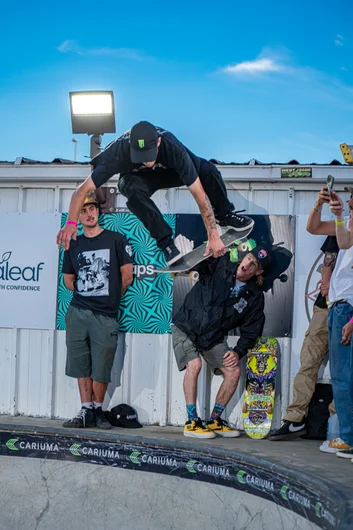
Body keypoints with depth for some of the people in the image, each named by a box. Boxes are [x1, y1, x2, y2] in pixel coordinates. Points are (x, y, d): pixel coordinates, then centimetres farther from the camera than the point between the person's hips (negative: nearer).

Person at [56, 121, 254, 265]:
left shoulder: (172, 148, -38)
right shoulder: (118, 152, -38)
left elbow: (200, 194, -35)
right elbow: (83, 189, -32)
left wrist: (214, 236, -35)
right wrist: (71, 223, -45)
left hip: (169, 171, 1)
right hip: (136, 177, 0)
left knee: (207, 170, -29)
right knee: (134, 190, -39)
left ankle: (225, 215, -2)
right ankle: (166, 241, -25)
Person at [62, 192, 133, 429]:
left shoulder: (116, 240, 2)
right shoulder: (74, 245, 11)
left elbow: (127, 277, 3)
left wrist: (111, 298, 10)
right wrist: (88, 294, 11)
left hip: (105, 316, -3)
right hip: (78, 313, 3)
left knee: (101, 369, 0)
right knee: (81, 365, 3)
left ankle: (98, 410, 14)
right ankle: (86, 412, 9)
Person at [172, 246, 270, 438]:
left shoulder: (255, 297, -5)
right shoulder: (219, 265, -13)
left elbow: (250, 331, 1)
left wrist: (238, 352, -14)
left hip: (213, 337, 4)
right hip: (186, 327, -4)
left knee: (233, 371, -7)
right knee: (194, 365, -26)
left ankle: (215, 420, 9)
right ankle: (191, 422, -19)